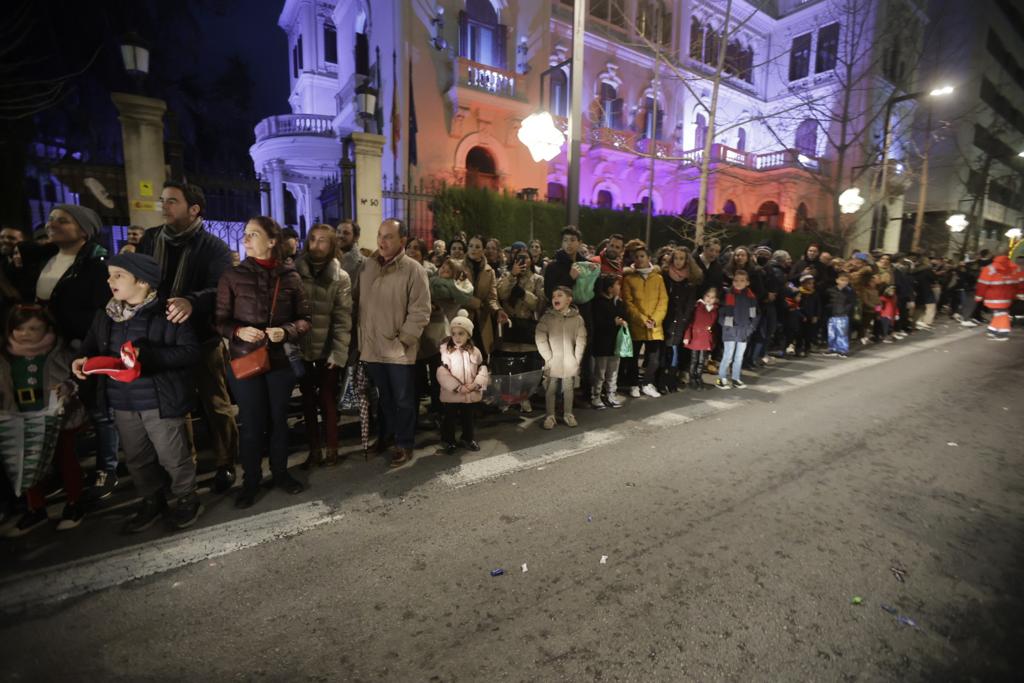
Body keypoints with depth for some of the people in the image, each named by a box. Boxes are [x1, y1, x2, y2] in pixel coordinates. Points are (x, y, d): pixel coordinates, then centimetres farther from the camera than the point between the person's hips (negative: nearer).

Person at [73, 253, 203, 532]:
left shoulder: (167, 314, -15)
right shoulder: (105, 316, 5)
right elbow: (92, 344, 17)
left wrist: (148, 355, -27)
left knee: (172, 457, 5)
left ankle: (186, 499, 26)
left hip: (159, 401, -7)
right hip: (123, 402, 7)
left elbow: (191, 351, -19)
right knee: (136, 459, 19)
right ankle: (152, 501, 37)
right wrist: (83, 359, -5)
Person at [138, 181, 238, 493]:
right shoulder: (150, 239, 8)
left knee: (216, 405, 5)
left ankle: (226, 464, 21)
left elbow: (222, 290, -22)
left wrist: (192, 301, -40)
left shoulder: (214, 246, -8)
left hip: (203, 339, -5)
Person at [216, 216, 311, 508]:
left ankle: (280, 472, 32)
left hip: (280, 360, 1)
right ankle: (250, 481, 25)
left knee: (278, 419, 14)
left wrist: (286, 331, -17)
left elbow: (304, 318, 2)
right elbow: (220, 320, 0)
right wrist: (238, 331, -19)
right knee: (251, 424, 7)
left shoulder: (290, 277, -1)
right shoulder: (233, 276, -2)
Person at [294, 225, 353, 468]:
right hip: (301, 350, 2)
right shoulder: (295, 272, 0)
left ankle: (331, 449, 20)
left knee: (327, 400, 7)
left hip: (327, 351, -2)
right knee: (308, 401, 11)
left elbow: (343, 319, -6)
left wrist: (338, 352, -13)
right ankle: (314, 449, 23)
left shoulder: (341, 278, -2)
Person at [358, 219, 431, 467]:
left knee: (403, 400, 9)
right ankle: (384, 435, 39)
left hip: (399, 350, -4)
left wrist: (402, 340, -14)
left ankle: (404, 444, 25)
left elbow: (420, 311, -12)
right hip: (371, 348, 5)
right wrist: (360, 338, 7)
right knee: (382, 398, 20)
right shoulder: (366, 266, 5)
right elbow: (360, 304, 11)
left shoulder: (413, 269, -10)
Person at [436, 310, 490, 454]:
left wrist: (476, 384, -16)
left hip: (472, 394, 3)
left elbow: (482, 369, 0)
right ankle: (448, 441, 30)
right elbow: (442, 373, -18)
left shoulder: (475, 352, -1)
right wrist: (458, 387, -22)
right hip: (451, 395, -3)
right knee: (449, 419, 11)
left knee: (469, 419, 19)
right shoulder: (446, 351, -12)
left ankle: (467, 439, 38)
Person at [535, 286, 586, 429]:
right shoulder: (546, 317, -2)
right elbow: (541, 339, -7)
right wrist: (548, 357, -12)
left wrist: (577, 358, -6)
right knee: (550, 390, 5)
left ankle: (568, 414, 25)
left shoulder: (577, 318, 0)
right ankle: (549, 416, 15)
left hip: (570, 363, 1)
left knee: (568, 389, 11)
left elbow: (581, 340, 0)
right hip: (552, 363, -1)